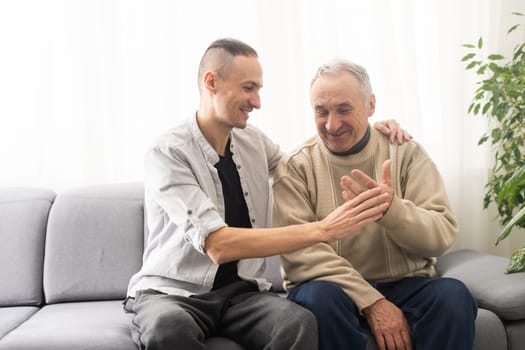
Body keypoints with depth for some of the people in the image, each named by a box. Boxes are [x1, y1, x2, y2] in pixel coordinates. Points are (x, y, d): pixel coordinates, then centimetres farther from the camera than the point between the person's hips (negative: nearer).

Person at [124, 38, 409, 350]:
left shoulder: (254, 141, 6)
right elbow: (217, 245, -26)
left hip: (240, 291, 5)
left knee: (300, 323, -29)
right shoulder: (168, 154, -14)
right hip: (173, 292, -4)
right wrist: (323, 229, -30)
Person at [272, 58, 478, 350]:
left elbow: (443, 236, -6)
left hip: (406, 285, 2)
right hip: (335, 287, -1)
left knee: (453, 295, -28)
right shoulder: (295, 167, -2)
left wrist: (390, 209, -27)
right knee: (322, 297, -34)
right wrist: (371, 301, -22)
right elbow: (299, 251, -13)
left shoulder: (406, 153, 3)